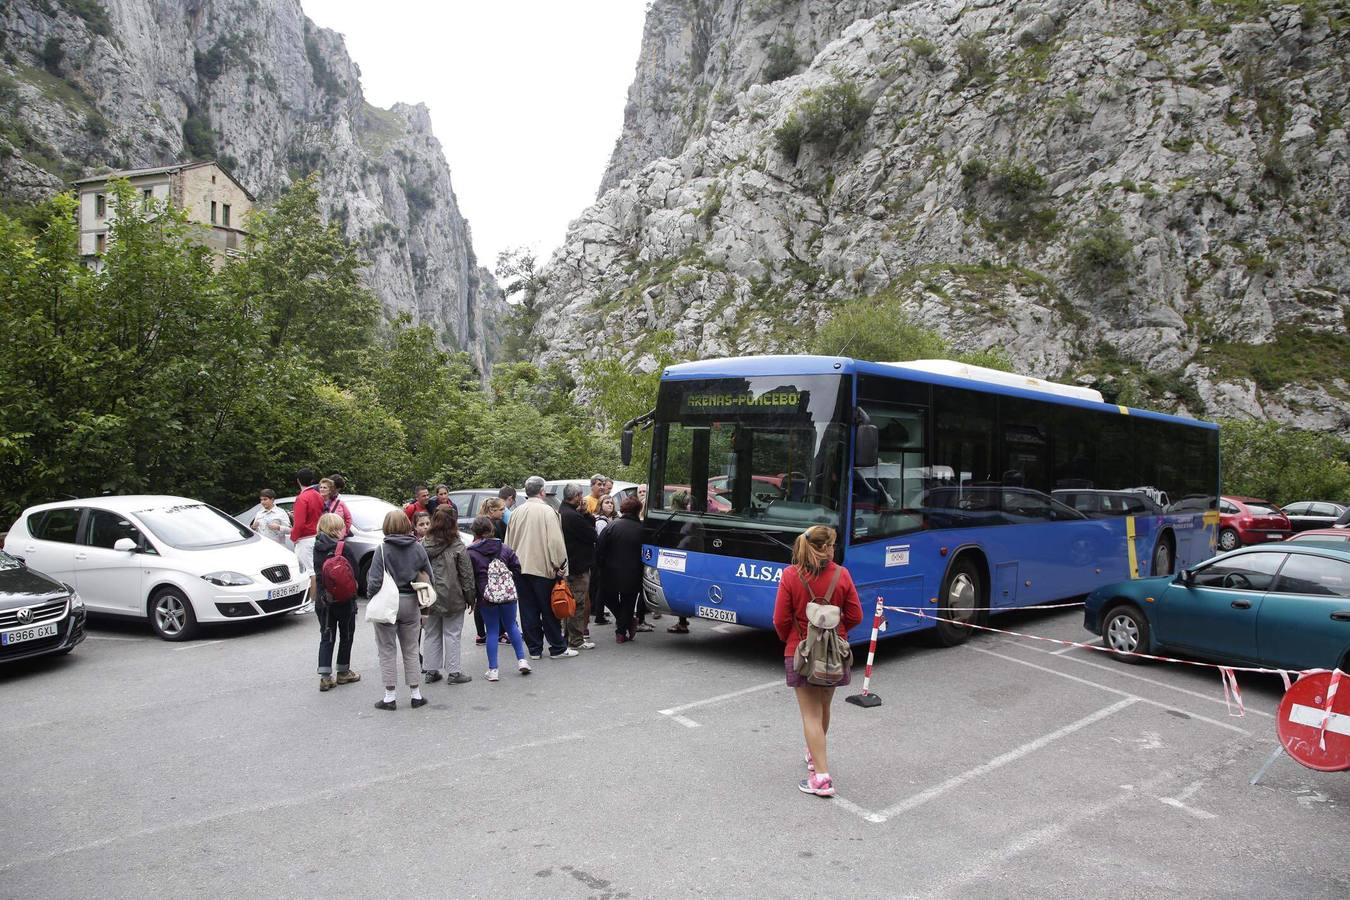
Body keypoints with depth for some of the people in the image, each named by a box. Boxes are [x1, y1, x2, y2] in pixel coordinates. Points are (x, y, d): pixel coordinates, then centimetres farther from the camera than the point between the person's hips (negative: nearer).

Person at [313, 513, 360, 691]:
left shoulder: (317, 547, 0)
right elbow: (355, 571, -12)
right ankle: (343, 673, 22)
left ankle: (325, 677, 2)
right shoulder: (343, 547, -17)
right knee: (346, 636, 13)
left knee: (326, 637, 9)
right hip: (344, 599, -4)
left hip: (323, 599, 4)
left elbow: (318, 571, 8)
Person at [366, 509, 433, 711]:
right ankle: (416, 694, 18)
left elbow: (375, 580, -17)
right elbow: (428, 577, 4)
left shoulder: (383, 549, -13)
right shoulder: (418, 548, -1)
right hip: (411, 604, 3)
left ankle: (389, 697, 10)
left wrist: (371, 596, -1)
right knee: (411, 651, 14)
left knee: (387, 652, 7)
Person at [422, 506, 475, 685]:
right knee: (452, 635, 5)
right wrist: (469, 598, 2)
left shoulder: (423, 545, -2)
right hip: (452, 599, -4)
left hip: (430, 599, 4)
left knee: (431, 634, 15)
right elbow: (466, 575, -9)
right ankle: (453, 673, 9)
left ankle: (430, 671, 20)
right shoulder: (458, 547, -14)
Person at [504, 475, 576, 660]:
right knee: (549, 610, 4)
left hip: (521, 567, 5)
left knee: (528, 611, 9)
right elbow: (555, 541, -16)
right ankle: (557, 648, 11)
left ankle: (534, 649, 15)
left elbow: (509, 542, 12)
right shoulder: (547, 511, -11)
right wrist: (560, 565, -7)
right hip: (543, 567, -5)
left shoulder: (517, 512, 5)